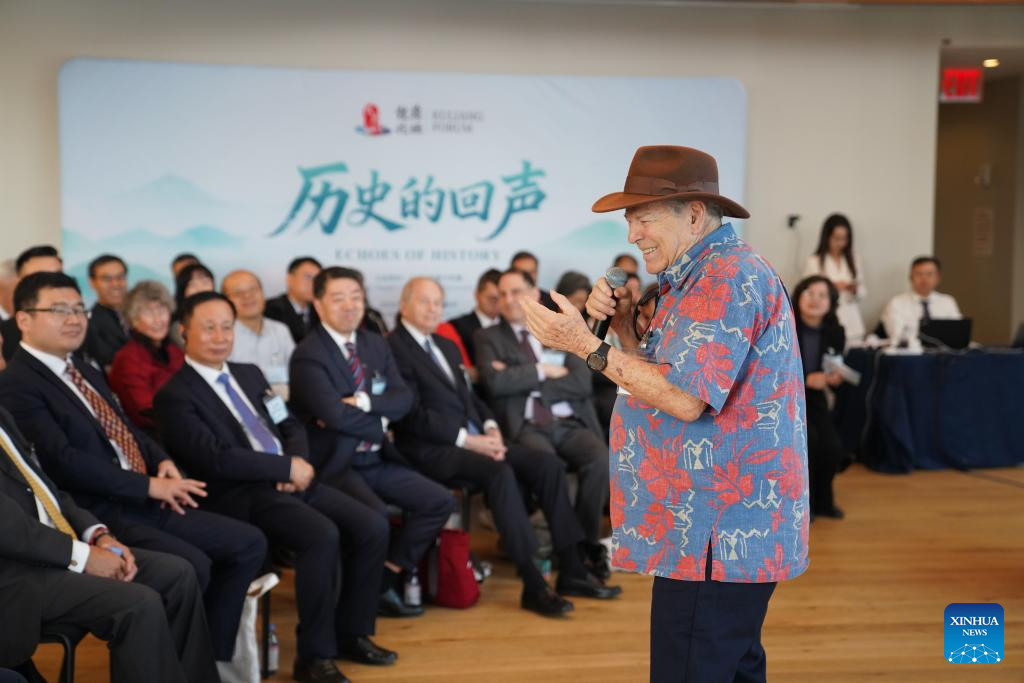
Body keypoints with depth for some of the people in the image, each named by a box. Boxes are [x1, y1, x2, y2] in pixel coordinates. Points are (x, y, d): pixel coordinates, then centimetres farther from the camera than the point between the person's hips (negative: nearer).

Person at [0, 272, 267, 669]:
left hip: (144, 504, 10)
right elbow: (64, 460, -20)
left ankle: (215, 656, 8)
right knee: (192, 565, -30)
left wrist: (162, 462, 2)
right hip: (97, 514, -9)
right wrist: (149, 485, -19)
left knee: (249, 543, 1)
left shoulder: (86, 372, 20)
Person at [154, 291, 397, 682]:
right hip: (244, 496, -8)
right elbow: (217, 458, -17)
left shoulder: (250, 374, 19)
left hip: (292, 481, 8)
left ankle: (352, 633, 7)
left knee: (372, 527, -10)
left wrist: (298, 461, -4)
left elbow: (290, 427, 19)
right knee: (323, 535, -30)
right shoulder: (175, 396, -5)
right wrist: (286, 467, -14)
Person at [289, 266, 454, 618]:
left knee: (440, 501, -4)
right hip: (336, 465, -8)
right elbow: (334, 415, -22)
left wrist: (364, 402, -16)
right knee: (376, 515, -32)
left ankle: (387, 578, 3)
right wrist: (379, 421, -7)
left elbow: (403, 398, 2)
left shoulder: (376, 344, 12)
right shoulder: (308, 355, -11)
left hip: (378, 460, 8)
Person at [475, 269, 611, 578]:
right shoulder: (488, 338, 13)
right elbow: (495, 382, -7)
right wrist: (543, 370, -2)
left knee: (600, 460, -29)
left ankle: (587, 541, -8)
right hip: (527, 427, -2)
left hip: (571, 424, 2)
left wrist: (521, 380, -3)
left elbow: (582, 384, 1)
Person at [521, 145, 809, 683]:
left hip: (718, 535, -11)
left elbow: (685, 398, -23)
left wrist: (588, 347, -18)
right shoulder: (703, 276, 18)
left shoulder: (728, 280, -16)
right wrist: (623, 326, 4)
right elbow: (660, 379, 20)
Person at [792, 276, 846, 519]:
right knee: (808, 437, -28)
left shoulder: (835, 332, -2)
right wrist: (807, 380, -28)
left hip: (813, 399, 4)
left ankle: (822, 500, 12)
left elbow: (835, 371, 7)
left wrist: (835, 378, -17)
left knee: (833, 448, -17)